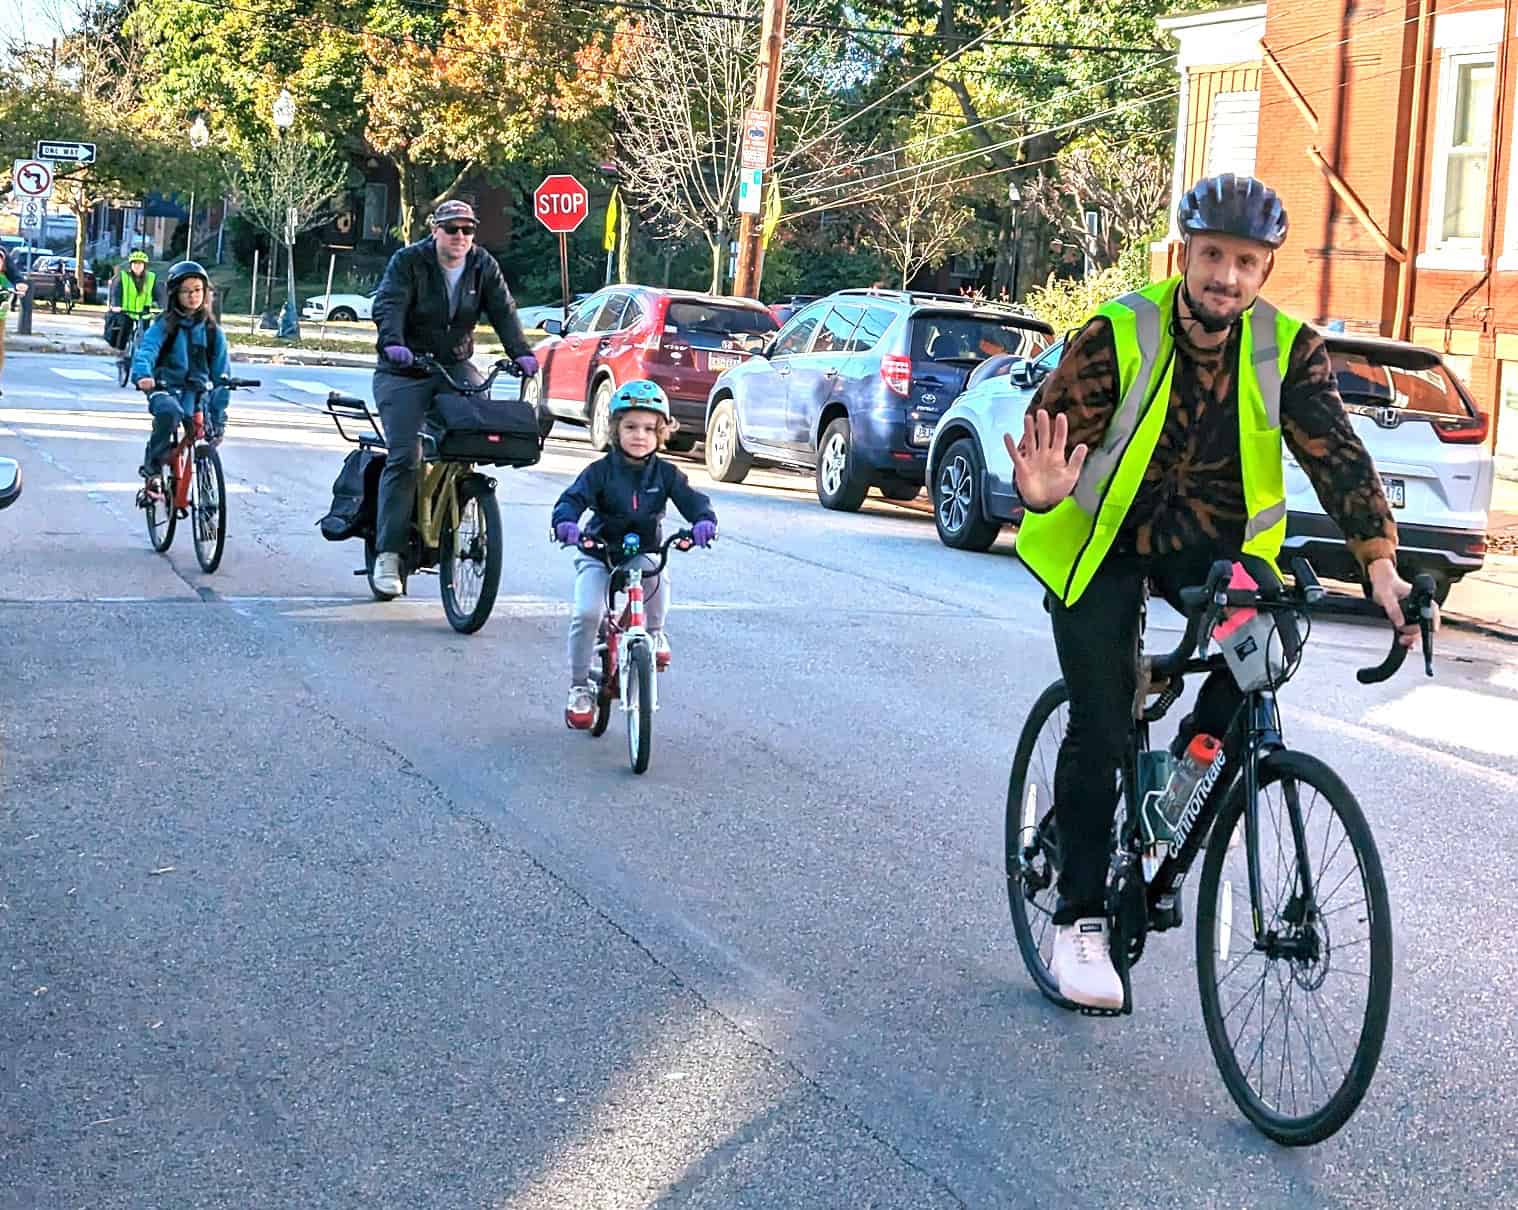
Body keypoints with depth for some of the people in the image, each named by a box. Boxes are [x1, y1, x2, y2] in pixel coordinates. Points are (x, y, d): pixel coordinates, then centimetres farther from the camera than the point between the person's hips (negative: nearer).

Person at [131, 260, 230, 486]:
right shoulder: (164, 325, 1)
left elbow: (220, 374, 10)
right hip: (165, 388, -3)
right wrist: (142, 375, -38)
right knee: (169, 412, -36)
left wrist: (219, 416, 5)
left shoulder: (213, 331, 9)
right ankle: (151, 470, -23)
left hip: (197, 392, 3)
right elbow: (146, 350, -15)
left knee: (210, 433, -17)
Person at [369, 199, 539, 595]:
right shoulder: (408, 261, -6)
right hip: (404, 373, -3)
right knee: (404, 457, -15)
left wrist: (520, 352, -20)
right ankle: (388, 552, -13)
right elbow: (388, 304, -20)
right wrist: (393, 342, -40)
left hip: (455, 366, 3)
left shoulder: (483, 267, 6)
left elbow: (503, 311, -3)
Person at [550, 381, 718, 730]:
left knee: (658, 581, -34)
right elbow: (573, 498, -20)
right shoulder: (601, 471, -9)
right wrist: (565, 521, -43)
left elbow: (692, 500, -11)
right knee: (587, 613, -23)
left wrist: (703, 520, -35)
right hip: (598, 553, -1)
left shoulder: (666, 474, -2)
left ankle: (654, 632, 1)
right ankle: (579, 688, -4)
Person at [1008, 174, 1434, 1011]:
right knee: (1100, 732, -7)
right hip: (1103, 541, -2)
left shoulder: (1288, 350, -12)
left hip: (1211, 540, 3)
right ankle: (1079, 917, 9)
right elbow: (1049, 432, -22)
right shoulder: (1117, 336, -20)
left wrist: (1379, 560, -31)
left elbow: (1336, 454, -18)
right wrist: (1042, 492, -46)